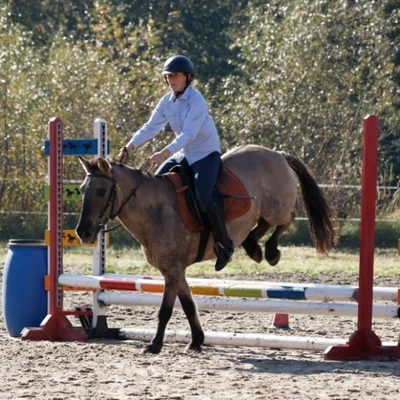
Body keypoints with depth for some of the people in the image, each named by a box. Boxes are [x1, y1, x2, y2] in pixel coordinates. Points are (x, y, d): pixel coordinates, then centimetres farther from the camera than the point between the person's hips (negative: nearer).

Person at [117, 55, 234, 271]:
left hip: (206, 154, -8)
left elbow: (189, 133, -29)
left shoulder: (196, 101, -20)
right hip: (184, 155, 8)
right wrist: (130, 146, -11)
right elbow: (151, 127, 2)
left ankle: (225, 245, -10)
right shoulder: (168, 101, 2)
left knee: (204, 197, -26)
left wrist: (166, 152, -40)